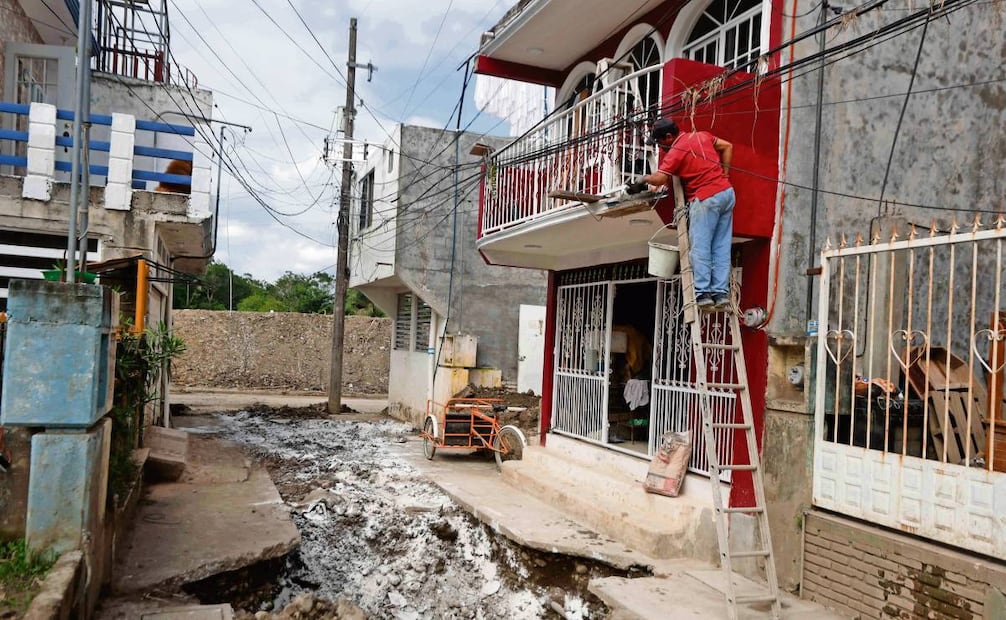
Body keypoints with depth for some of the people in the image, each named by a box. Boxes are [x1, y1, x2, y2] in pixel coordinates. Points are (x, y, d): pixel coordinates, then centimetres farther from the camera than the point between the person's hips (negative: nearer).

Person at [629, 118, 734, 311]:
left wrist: (643, 179, 4)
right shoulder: (702, 135, 13)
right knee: (721, 247, 6)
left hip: (705, 198, -8)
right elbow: (727, 146, 20)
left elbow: (659, 179, -16)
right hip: (727, 192, 8)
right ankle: (721, 293, 4)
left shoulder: (676, 151, -9)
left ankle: (703, 293, -9)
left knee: (700, 247, -5)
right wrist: (724, 174, 19)